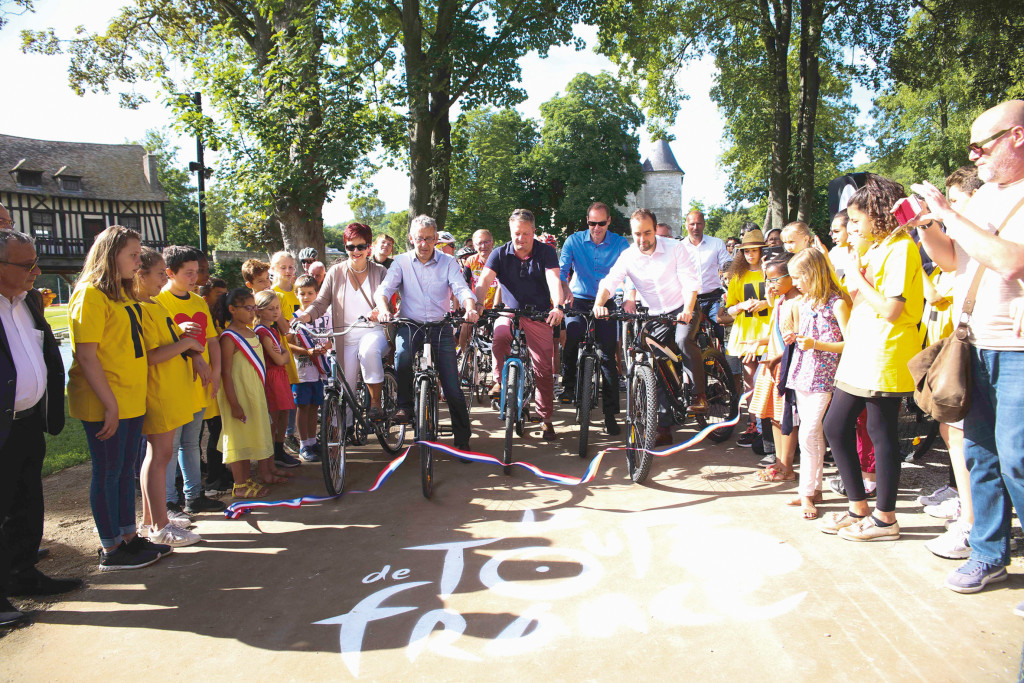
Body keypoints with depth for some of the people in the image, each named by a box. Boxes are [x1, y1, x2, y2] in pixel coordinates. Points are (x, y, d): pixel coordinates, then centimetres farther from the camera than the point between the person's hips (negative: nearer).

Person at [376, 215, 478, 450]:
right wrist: (383, 308, -31)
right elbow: (384, 288, -8)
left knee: (452, 387, -6)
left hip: (440, 327, 0)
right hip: (410, 325, 0)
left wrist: (470, 308, -33)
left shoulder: (448, 262, 2)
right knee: (403, 355, -35)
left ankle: (462, 440, 8)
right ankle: (405, 405, -11)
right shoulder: (402, 262, 3)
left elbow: (462, 289, -10)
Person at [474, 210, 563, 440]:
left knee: (544, 369, -2)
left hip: (539, 315, 0)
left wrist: (557, 307, -38)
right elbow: (484, 280, -16)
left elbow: (554, 279, -20)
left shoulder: (546, 252, -5)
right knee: (499, 337, -35)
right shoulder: (500, 254, -3)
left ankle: (546, 419, 13)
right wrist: (477, 304, -36)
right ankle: (500, 380, -10)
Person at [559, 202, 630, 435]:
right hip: (579, 300, 1)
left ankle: (610, 414, 2)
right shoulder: (574, 241, -2)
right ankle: (568, 384, 6)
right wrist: (565, 289, -30)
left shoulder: (620, 244, -2)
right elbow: (561, 269, -10)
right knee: (572, 335, -22)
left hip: (606, 302, 0)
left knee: (608, 355, -5)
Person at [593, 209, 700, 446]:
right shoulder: (628, 256, -7)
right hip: (657, 316, 3)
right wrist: (599, 303, -41)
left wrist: (687, 310, -34)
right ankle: (664, 428, 7)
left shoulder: (674, 248, -12)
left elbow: (690, 283, -16)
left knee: (683, 340, -35)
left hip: (683, 308, -3)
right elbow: (610, 281, -20)